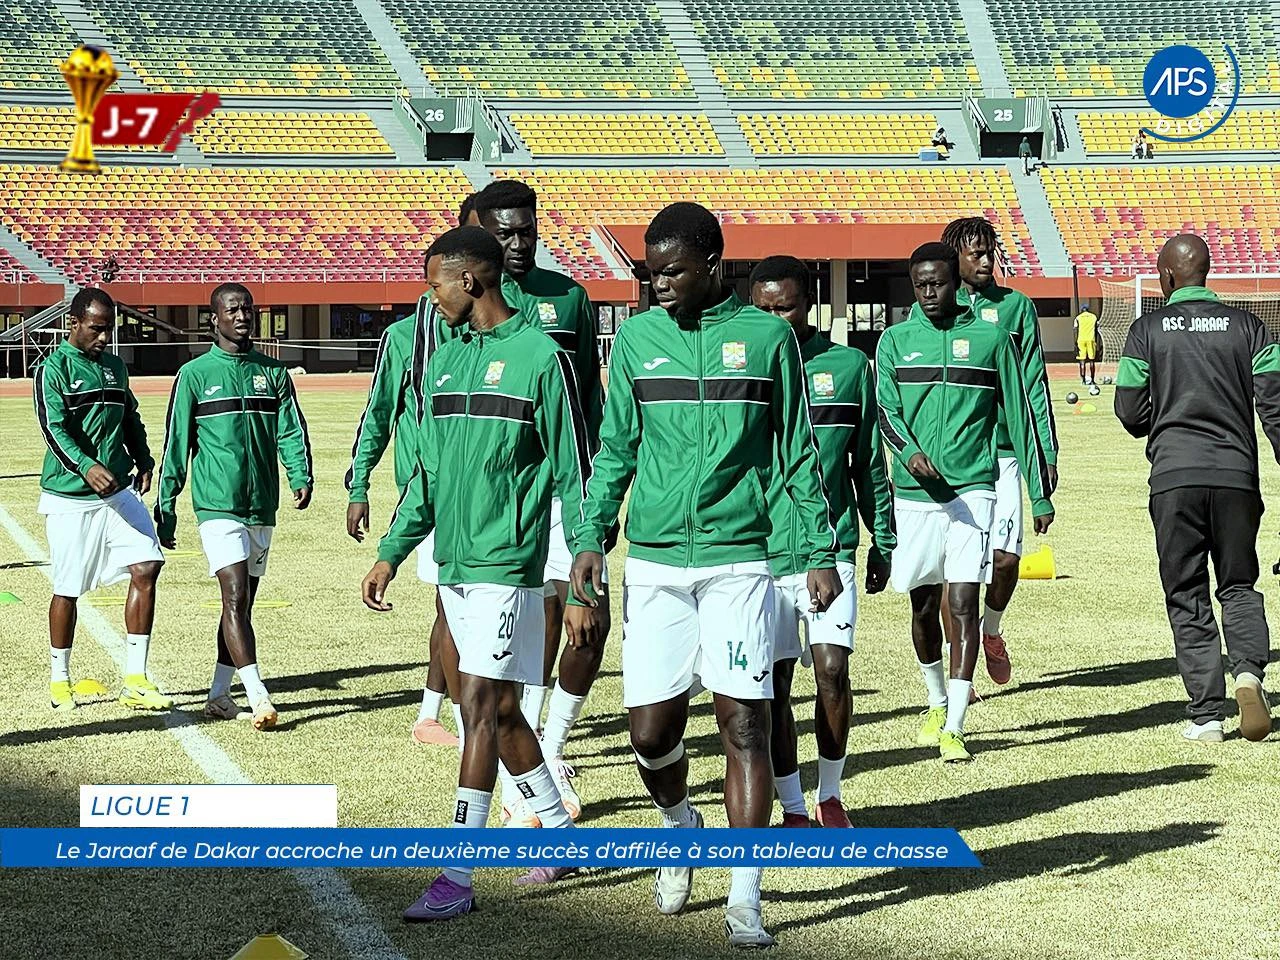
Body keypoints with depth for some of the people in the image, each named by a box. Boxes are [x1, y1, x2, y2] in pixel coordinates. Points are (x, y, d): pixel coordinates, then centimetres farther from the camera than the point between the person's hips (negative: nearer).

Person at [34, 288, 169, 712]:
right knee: (68, 589, 2)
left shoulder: (115, 366, 14)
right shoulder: (55, 368, -7)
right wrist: (86, 466, -34)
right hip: (69, 497, -5)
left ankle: (135, 682, -3)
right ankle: (59, 681, 21)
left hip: (118, 493, 6)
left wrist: (143, 461, 8)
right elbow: (53, 427, -19)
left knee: (146, 566, -8)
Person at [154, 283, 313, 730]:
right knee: (235, 599, -14)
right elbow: (176, 444, 3)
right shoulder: (194, 375, 0)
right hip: (218, 505, -5)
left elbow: (291, 431, 4)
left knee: (242, 603, 10)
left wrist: (301, 476, -15)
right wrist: (165, 510, 3)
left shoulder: (273, 373, 10)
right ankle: (258, 697, -19)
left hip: (263, 506, 5)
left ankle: (219, 695, 19)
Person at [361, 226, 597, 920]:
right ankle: (560, 833, 29)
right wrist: (392, 553, 15)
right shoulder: (446, 356, 12)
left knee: (481, 706, -10)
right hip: (455, 564, 8)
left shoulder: (539, 356, -9)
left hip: (506, 564, -8)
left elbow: (573, 477, -8)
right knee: (498, 710, 14)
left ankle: (458, 877, -10)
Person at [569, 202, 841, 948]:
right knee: (651, 727, 0)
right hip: (654, 559, 2)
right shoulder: (637, 338, 8)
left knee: (744, 721, -6)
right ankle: (680, 825, 33)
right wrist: (591, 538, 3)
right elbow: (615, 450, 13)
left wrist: (821, 553, 3)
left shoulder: (767, 337, 2)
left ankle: (745, 902, -2)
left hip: (739, 558, -2)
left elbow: (799, 454, 6)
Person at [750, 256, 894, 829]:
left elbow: (869, 463, 12)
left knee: (833, 671, -9)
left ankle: (830, 796, 10)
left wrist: (882, 539, 13)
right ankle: (793, 808, 15)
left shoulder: (848, 366, 5)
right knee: (774, 682, 3)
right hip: (759, 550, 0)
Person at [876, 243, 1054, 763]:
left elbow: (1018, 414, 8)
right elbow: (885, 408, -3)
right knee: (923, 603, 12)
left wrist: (1040, 493, 9)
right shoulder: (895, 341, 7)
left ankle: (954, 727, -11)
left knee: (963, 603, -10)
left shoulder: (990, 338, 4)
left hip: (972, 487, -2)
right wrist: (909, 452, -25)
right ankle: (937, 702, 35)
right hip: (914, 490, 2)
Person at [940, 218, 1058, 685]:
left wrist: (1047, 454, 4)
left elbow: (1033, 385, 9)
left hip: (1001, 450, 1)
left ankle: (990, 631, 22)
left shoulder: (1016, 307, 9)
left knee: (1006, 556, -8)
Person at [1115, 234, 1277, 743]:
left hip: (1174, 477, -1)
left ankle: (1206, 714, 2)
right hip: (1236, 473, 1)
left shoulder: (1147, 330, 2)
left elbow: (1130, 412, 0)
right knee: (1239, 586, 14)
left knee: (1187, 598, 6)